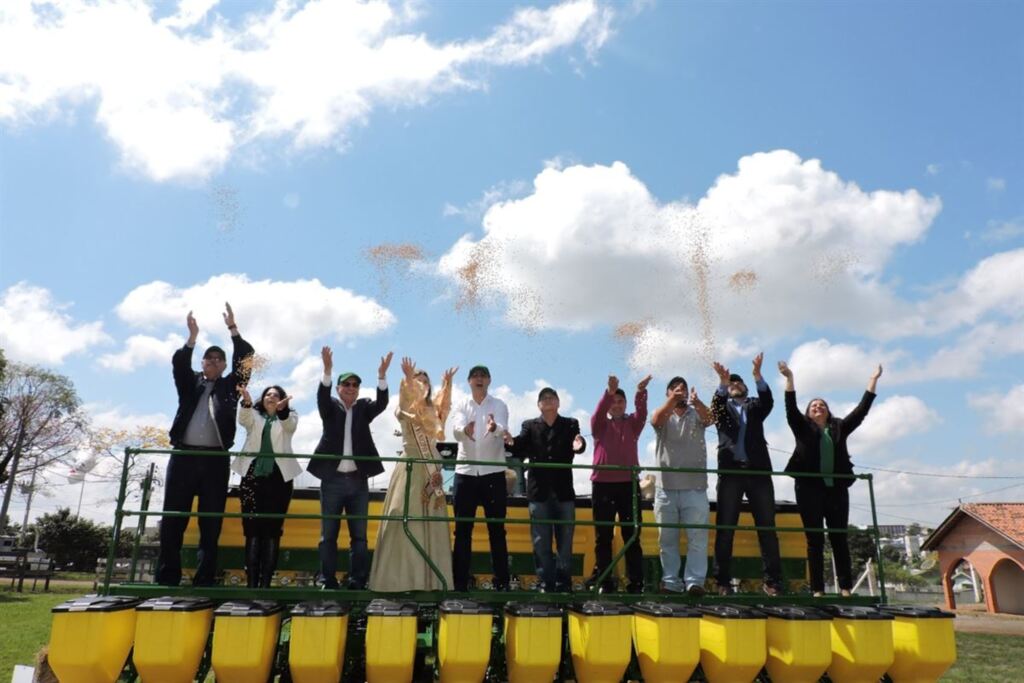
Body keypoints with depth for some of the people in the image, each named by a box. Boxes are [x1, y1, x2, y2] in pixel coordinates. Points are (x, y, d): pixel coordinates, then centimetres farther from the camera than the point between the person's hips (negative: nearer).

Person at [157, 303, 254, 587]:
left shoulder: (230, 386, 15)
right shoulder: (190, 383, 17)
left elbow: (245, 359, 4)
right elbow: (179, 363, -1)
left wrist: (233, 329, -4)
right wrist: (192, 337, -15)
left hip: (216, 459, 0)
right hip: (184, 455, 1)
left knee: (211, 522, -1)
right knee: (173, 517, -1)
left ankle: (205, 579, 2)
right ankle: (167, 578, 4)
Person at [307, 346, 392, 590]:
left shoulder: (364, 408, 9)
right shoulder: (330, 407, 5)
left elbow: (382, 403, -9)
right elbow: (322, 396, -15)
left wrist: (382, 375, -25)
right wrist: (327, 370, -32)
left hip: (358, 480, 1)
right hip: (332, 480, -1)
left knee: (359, 535, 4)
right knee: (328, 534, 4)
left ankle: (357, 583, 10)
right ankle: (328, 583, 12)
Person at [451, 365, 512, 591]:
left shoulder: (499, 405, 2)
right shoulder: (462, 406, 7)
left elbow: (502, 429, -19)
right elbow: (456, 430, -14)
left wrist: (494, 427, -44)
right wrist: (465, 430, -39)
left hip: (493, 473, -1)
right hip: (465, 473, 1)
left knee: (497, 530, 3)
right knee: (462, 530, 5)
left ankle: (501, 581, 9)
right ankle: (460, 581, 12)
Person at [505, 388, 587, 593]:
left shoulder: (570, 425, 8)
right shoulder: (530, 426, 10)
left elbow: (578, 444, -11)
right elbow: (521, 450, -5)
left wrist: (579, 445, -36)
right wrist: (512, 443, -28)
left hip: (563, 491, 0)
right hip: (539, 491, 0)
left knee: (565, 541, 6)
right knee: (541, 542, 4)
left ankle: (564, 585, 14)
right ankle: (546, 585, 11)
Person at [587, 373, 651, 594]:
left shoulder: (632, 424, 12)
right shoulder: (600, 425, 9)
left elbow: (642, 413, -8)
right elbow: (599, 412, -12)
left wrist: (641, 392, -28)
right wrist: (609, 391, -31)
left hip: (629, 484, 0)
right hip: (602, 484, 0)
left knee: (631, 535, 1)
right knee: (603, 536, 3)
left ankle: (636, 583, 3)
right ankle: (604, 582, 9)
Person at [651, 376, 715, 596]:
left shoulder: (696, 414, 9)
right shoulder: (663, 415, 8)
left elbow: (709, 418, -15)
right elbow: (656, 420, -17)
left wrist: (697, 402, -38)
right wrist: (672, 400, -37)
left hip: (695, 487, 0)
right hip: (666, 487, 0)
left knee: (697, 537, -2)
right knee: (667, 538, 5)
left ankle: (694, 581, 2)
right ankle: (670, 582, 12)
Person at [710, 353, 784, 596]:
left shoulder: (754, 407, 19)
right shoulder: (722, 408, 16)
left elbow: (768, 402, -3)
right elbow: (715, 406, -7)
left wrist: (758, 376, -19)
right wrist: (722, 383, -25)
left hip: (758, 471, 1)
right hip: (731, 471, -1)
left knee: (767, 526, 0)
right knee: (725, 528, -2)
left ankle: (772, 580, 5)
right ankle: (723, 581, 1)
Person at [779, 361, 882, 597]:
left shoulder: (839, 427, 16)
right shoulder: (803, 428, 10)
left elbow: (861, 411, 13)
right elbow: (791, 408, -2)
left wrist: (872, 381, 10)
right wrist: (789, 378, -11)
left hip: (837, 489, 2)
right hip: (810, 489, -2)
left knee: (840, 539, 2)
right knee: (815, 540, -2)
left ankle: (846, 588, 3)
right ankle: (818, 590, -3)